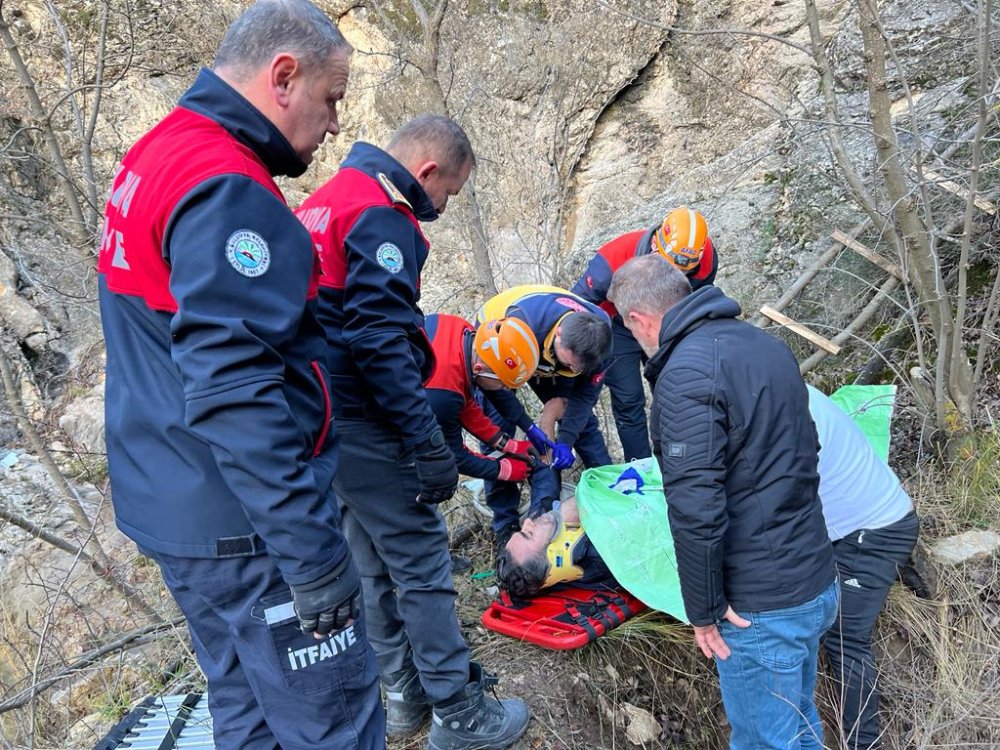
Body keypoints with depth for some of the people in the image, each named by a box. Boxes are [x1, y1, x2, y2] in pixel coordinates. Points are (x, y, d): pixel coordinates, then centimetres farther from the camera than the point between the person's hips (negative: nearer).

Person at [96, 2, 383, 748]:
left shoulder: (155, 157, 11)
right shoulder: (227, 190, -21)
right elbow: (232, 395, -28)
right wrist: (312, 552, -23)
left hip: (174, 508, 10)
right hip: (246, 525, -10)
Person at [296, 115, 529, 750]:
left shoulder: (329, 198, 16)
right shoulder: (383, 217, -15)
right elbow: (379, 340, -24)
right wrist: (427, 442, -22)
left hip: (324, 416, 10)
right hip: (363, 421, -10)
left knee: (380, 559, 19)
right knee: (423, 561, 1)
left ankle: (407, 692, 33)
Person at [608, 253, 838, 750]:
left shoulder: (686, 374, -22)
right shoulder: (766, 344, 6)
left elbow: (694, 509, -26)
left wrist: (704, 610, -14)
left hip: (761, 609, -9)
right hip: (816, 582, 9)